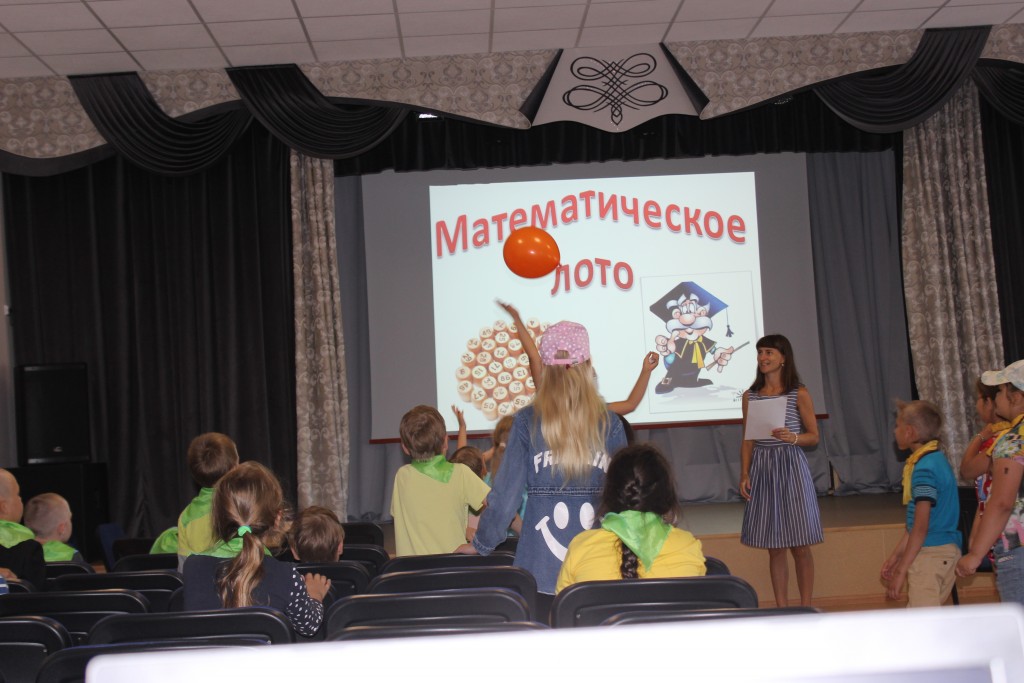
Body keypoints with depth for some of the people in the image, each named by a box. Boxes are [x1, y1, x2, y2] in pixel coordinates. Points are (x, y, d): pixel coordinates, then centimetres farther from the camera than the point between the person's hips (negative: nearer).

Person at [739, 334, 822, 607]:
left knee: (800, 545, 0)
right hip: (762, 470, 3)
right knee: (774, 547, 7)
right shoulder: (750, 396, 8)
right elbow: (748, 441, 9)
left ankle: (805, 608, 11)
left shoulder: (799, 394, 0)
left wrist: (792, 437, -18)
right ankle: (781, 608, 15)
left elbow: (814, 436, 2)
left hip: (791, 467, -3)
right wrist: (744, 475, 0)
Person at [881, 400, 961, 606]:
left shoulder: (924, 469, -17)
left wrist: (901, 570, -17)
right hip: (945, 551, 10)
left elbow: (921, 528, -19)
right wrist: (896, 555, 21)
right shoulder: (936, 459, 13)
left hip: (930, 554, -10)